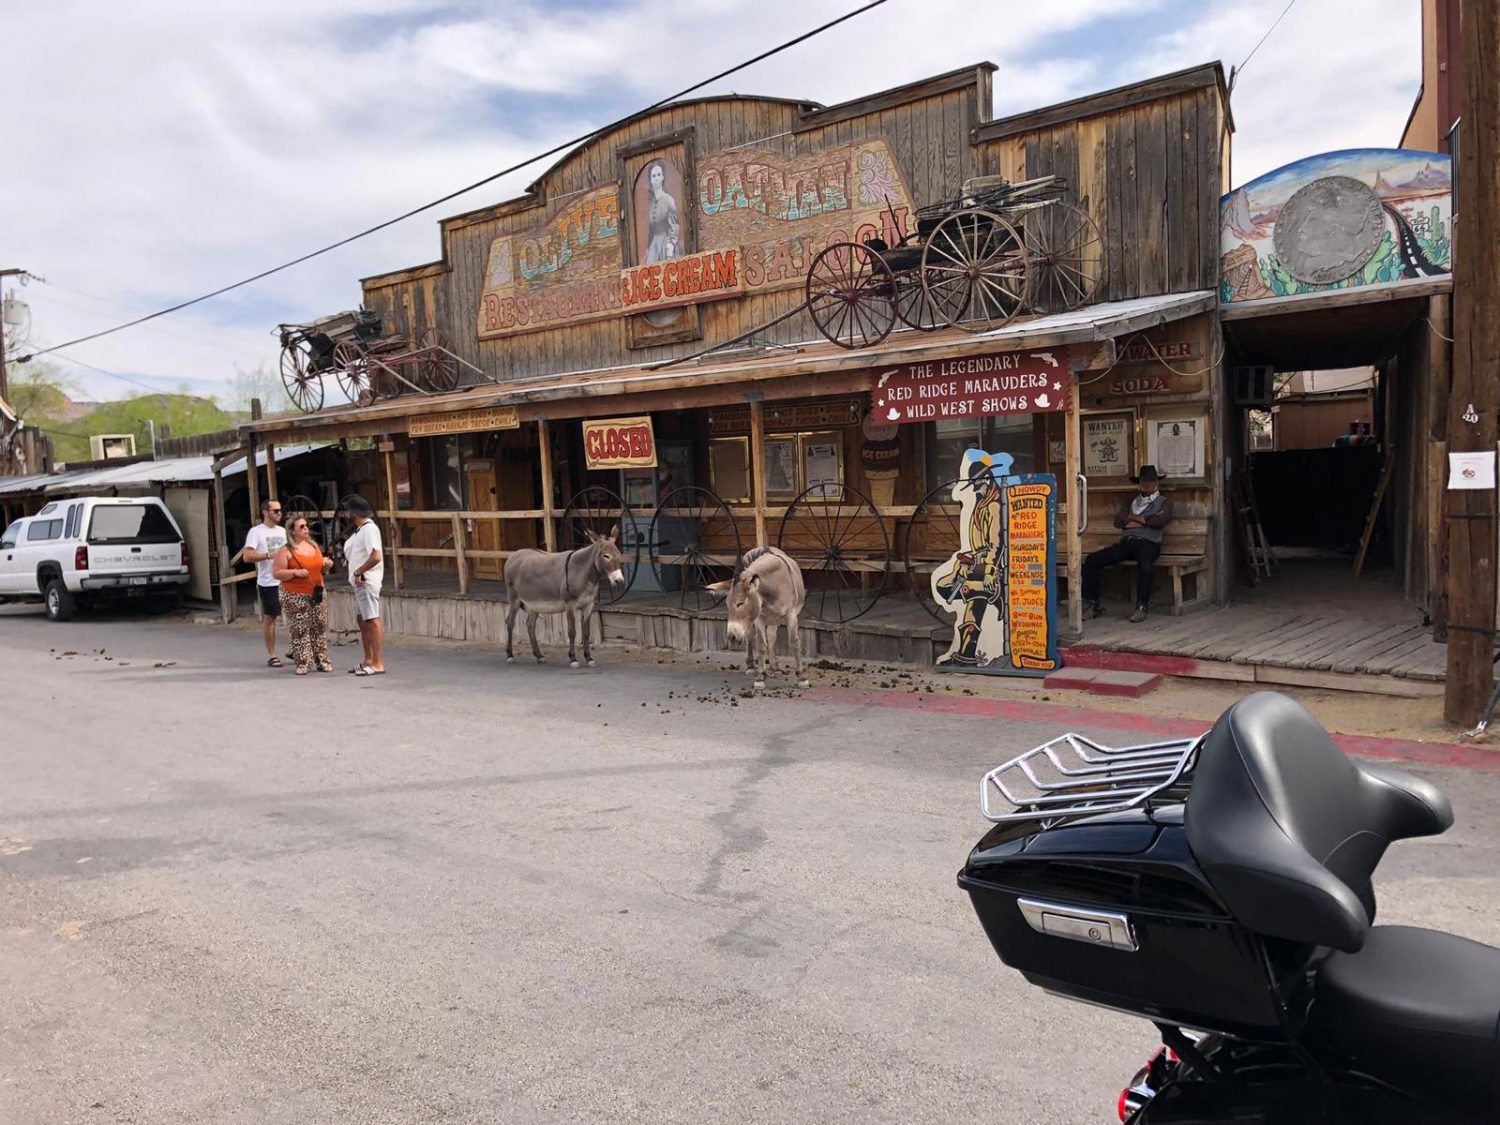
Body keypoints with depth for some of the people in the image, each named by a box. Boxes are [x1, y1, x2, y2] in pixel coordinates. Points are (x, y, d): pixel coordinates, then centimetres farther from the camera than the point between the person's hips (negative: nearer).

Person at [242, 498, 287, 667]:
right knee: (269, 618, 1)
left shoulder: (282, 531, 15)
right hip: (268, 583, -6)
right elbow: (247, 556, -14)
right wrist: (269, 555, -22)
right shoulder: (256, 532, -5)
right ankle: (272, 656, 8)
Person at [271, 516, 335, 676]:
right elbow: (277, 573, -9)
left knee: (320, 628, 6)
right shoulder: (286, 550, -4)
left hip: (317, 594, 5)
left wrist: (327, 566, 2)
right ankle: (303, 663, 0)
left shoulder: (314, 546, 14)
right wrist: (295, 572, -21)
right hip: (296, 596, -5)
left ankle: (322, 661, 12)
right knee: (300, 630, -5)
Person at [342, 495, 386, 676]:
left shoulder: (369, 529, -16)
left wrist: (358, 572, -19)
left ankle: (378, 664, -6)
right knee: (363, 622, 16)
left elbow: (376, 557, -27)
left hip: (367, 584, -11)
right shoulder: (360, 529, 15)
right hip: (360, 583, 11)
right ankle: (368, 661, 24)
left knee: (372, 622, -8)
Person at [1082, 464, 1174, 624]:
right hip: (1127, 541, 4)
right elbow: (1118, 521, 9)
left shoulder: (1164, 501, 15)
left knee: (1145, 565, -40)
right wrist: (1145, 520, -2)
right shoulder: (1130, 501, 25)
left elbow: (1162, 520, -6)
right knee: (1091, 560, -16)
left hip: (1148, 543, -4)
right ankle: (1093, 605, -11)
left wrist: (1134, 518, 2)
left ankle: (1142, 607, -23)